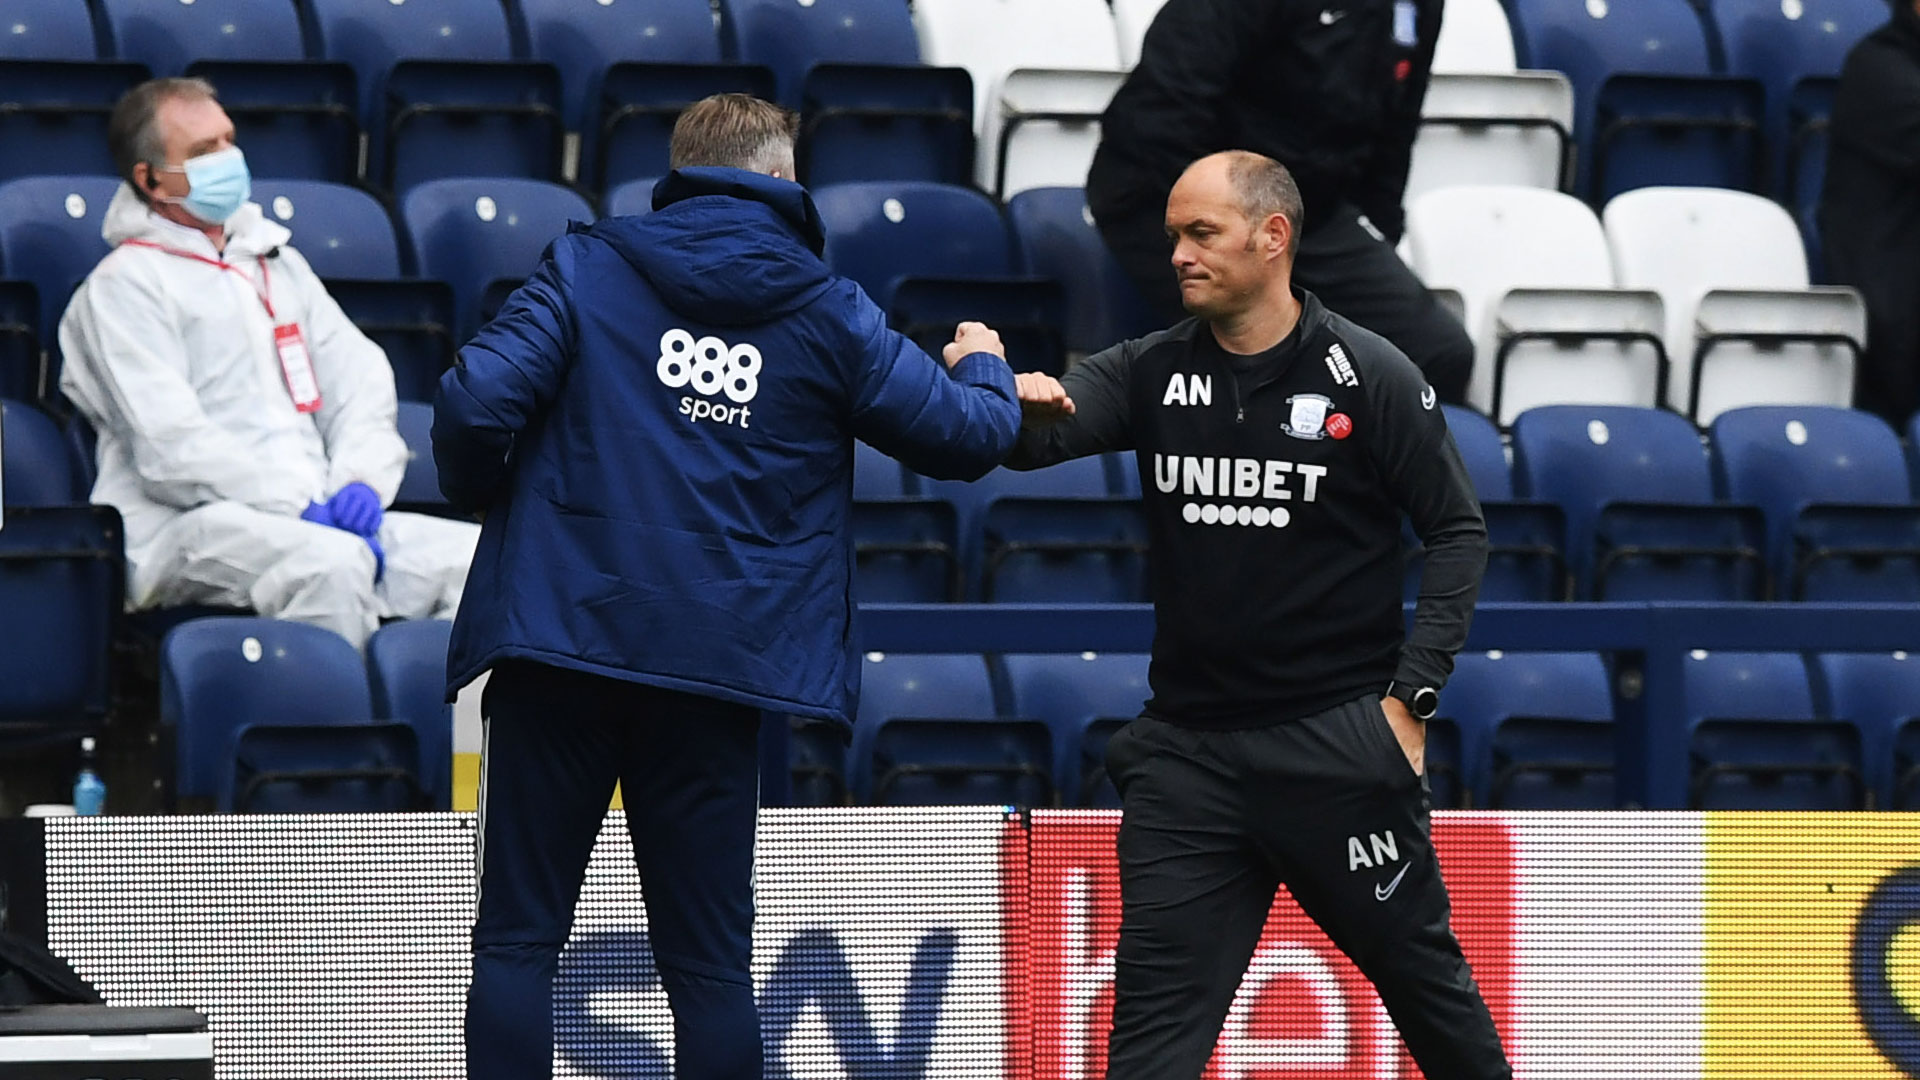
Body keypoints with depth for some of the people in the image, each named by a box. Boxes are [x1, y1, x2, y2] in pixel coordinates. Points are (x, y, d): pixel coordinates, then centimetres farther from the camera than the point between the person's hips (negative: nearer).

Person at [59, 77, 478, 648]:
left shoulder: (276, 261, 25)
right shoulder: (124, 285, 2)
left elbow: (362, 378, 20)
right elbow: (172, 445, -10)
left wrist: (361, 480, -2)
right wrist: (299, 508, -17)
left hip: (314, 513, 7)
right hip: (189, 528, -7)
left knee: (478, 554, -16)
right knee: (333, 562, -37)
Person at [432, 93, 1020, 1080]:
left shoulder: (584, 269, 2)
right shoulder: (828, 316, 5)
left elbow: (475, 406, -10)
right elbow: (966, 437, 11)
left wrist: (485, 497, 11)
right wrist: (983, 369, 34)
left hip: (558, 633, -1)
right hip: (719, 662, 1)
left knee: (517, 941, 4)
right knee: (710, 962, 7)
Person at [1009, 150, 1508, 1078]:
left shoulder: (1368, 377, -6)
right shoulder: (1151, 374, 3)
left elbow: (1457, 531, -2)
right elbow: (1040, 431, -12)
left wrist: (1411, 696, -9)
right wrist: (998, 396, -37)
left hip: (1337, 746, -3)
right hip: (1190, 748, 3)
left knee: (1419, 967, 9)